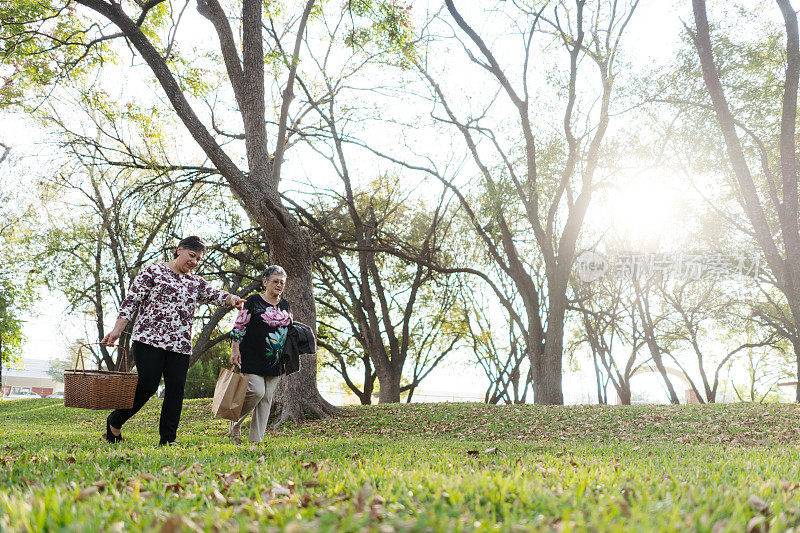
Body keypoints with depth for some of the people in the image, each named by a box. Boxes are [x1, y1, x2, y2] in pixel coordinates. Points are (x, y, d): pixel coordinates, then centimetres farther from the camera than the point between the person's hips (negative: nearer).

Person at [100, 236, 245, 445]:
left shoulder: (196, 283, 18)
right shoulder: (154, 271, 3)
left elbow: (214, 294, 2)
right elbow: (131, 301, 0)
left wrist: (232, 299, -21)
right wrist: (116, 331, -8)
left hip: (181, 346, 5)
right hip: (149, 340, -5)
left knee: (176, 390, -2)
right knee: (147, 385, -10)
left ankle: (167, 439, 5)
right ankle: (114, 422, 13)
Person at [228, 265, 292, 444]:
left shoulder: (286, 305, 14)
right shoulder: (253, 301, -3)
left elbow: (289, 330, 23)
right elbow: (238, 327, -3)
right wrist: (235, 350, -9)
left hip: (275, 361, 6)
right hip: (252, 358, -6)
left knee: (267, 398, 3)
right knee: (256, 391, -17)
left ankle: (256, 439, 9)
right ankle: (235, 423, 8)